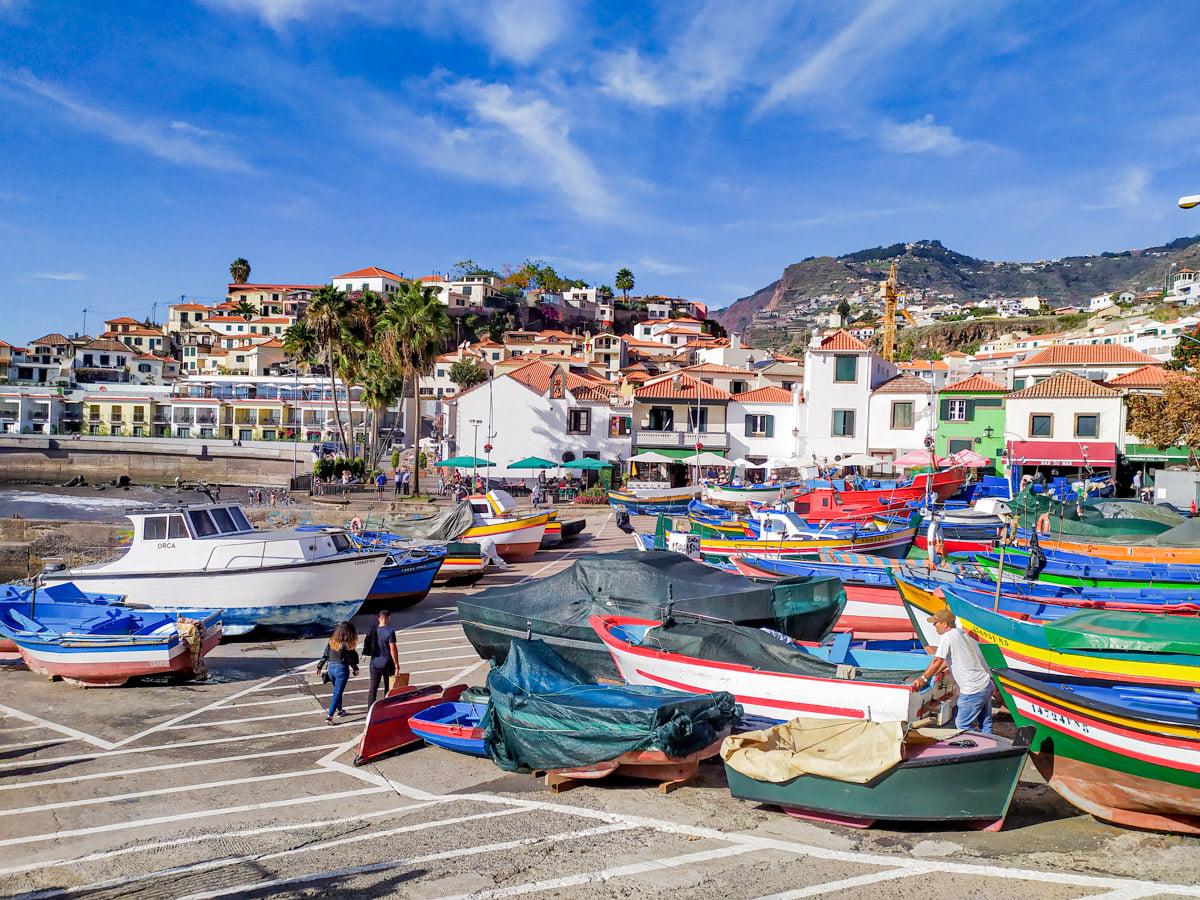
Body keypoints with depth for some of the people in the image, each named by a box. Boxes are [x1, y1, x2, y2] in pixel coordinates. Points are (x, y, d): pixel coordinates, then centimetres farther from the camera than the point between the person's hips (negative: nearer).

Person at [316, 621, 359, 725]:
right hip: (341, 669, -6)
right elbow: (350, 659, -8)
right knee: (337, 693, 0)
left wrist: (319, 666, 19)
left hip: (331, 668, 6)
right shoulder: (346, 645, -18)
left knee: (337, 691, 25)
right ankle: (329, 717, -6)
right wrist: (355, 669, 8)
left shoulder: (332, 641, -1)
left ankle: (339, 710, 39)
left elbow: (325, 655, 6)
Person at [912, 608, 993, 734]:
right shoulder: (961, 633, 14)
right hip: (987, 684, 9)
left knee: (962, 724, 2)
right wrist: (937, 672, 30)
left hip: (973, 690, -9)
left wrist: (923, 678, -14)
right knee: (985, 723, 18)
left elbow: (938, 660, -19)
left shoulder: (946, 637, -14)